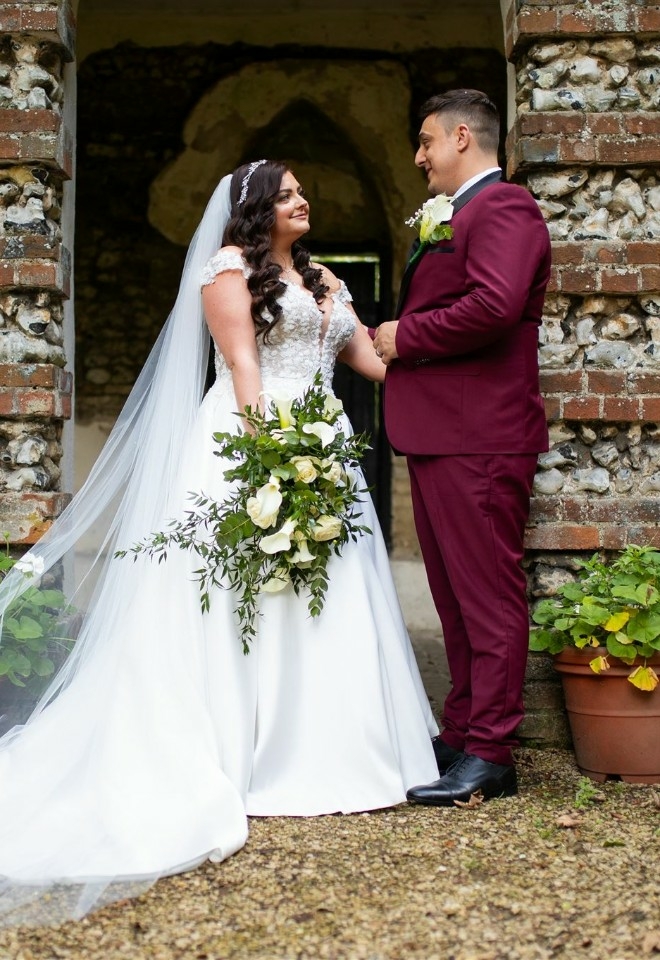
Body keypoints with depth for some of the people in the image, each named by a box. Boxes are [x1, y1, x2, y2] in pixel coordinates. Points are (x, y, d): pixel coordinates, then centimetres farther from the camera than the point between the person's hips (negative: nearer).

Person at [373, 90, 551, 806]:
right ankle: (461, 734, 23)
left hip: (479, 438, -11)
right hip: (435, 436, 11)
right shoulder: (455, 217, 24)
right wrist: (395, 340, 8)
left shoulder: (504, 207, -9)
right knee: (455, 598, 14)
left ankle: (489, 757, -1)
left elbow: (494, 305, -24)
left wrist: (406, 336, -13)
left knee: (488, 597, -6)